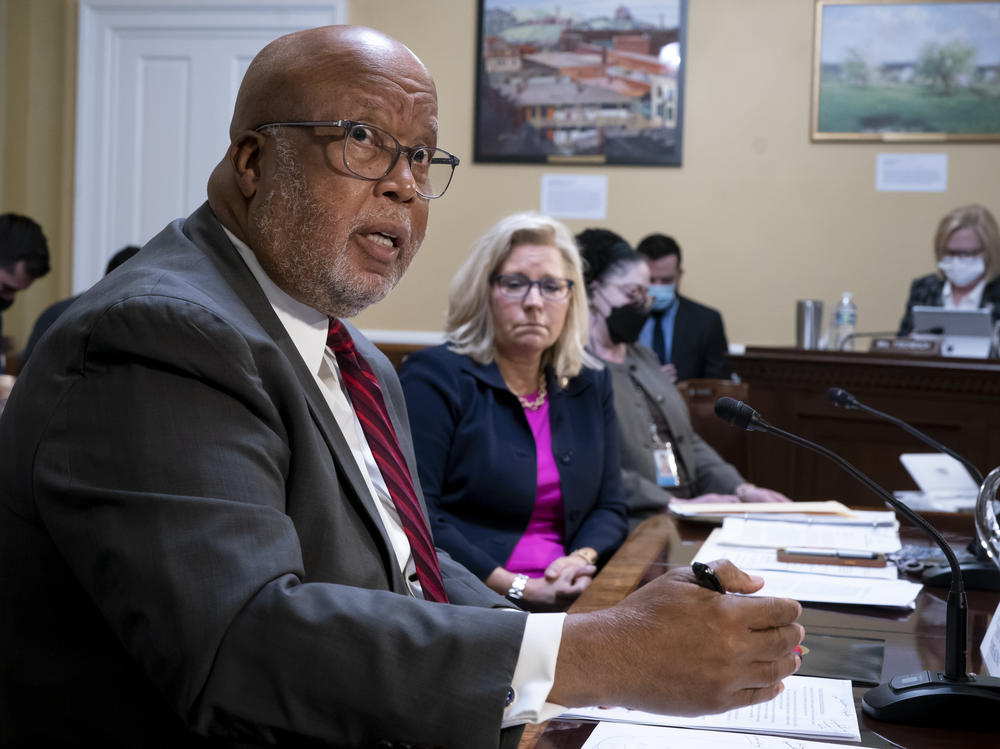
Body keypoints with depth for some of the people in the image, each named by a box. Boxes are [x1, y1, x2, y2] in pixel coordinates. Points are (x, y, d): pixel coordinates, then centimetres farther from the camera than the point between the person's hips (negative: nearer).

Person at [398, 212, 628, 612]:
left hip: (566, 598, 6)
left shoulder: (590, 385, 16)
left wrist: (582, 559, -7)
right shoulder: (434, 377, -2)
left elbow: (609, 507, 17)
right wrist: (519, 589, -17)